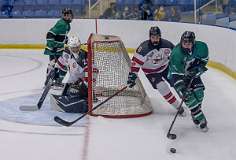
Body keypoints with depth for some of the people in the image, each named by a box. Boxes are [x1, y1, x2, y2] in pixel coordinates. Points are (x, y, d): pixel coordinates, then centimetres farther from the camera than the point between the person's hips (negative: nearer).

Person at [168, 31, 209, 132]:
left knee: (199, 93, -4)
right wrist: (181, 89, -41)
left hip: (193, 73, 4)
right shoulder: (176, 54, -35)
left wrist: (199, 67, -16)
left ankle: (195, 113, 23)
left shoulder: (201, 47, -22)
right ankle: (200, 119, -5)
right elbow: (176, 74, -34)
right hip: (177, 74, -4)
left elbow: (204, 58, 0)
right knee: (189, 96, -15)